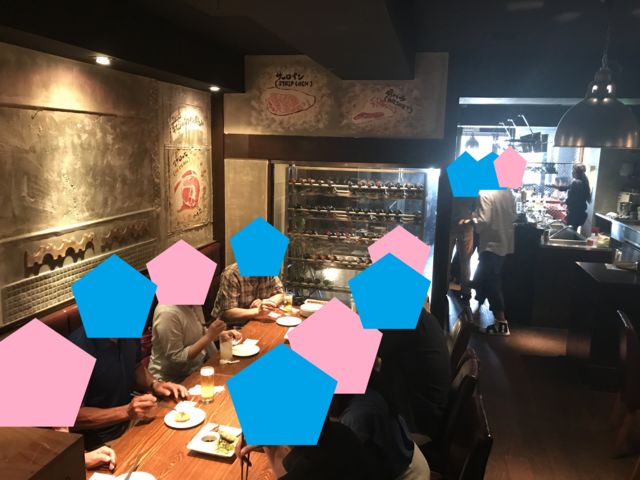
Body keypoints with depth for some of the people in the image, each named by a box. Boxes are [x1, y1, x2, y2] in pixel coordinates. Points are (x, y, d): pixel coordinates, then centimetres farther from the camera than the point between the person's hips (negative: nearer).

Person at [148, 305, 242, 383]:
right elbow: (175, 358, -25)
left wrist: (221, 334, -4)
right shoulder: (167, 313, -27)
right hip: (176, 380, -8)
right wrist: (209, 337, -27)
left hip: (197, 368, 8)